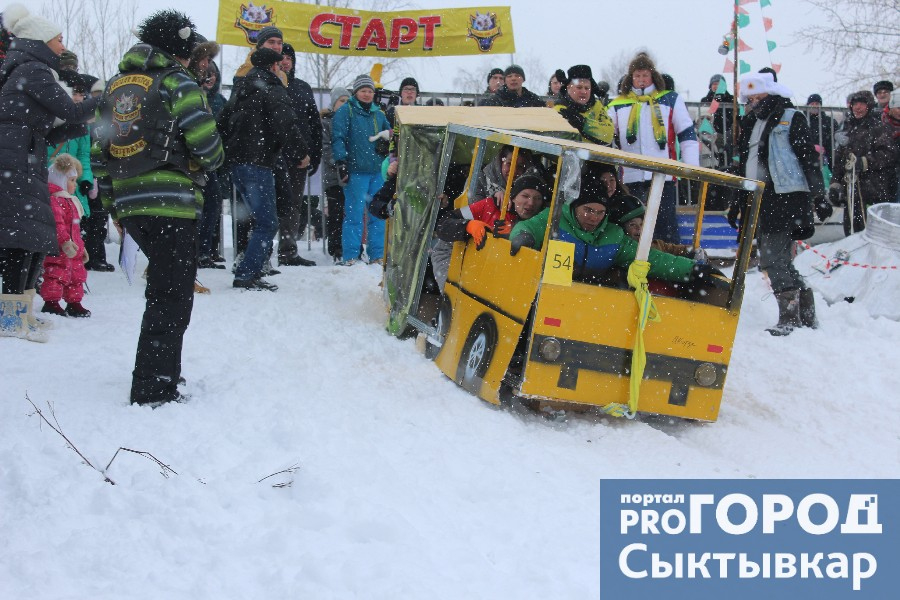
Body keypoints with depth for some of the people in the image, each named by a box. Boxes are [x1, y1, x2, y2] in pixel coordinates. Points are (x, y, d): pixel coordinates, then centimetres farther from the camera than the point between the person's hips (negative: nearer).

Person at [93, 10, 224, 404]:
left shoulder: (114, 87, 16)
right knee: (171, 296, -3)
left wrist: (112, 206, 22)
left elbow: (99, 155, 15)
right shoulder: (177, 83, -4)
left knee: (163, 286, 23)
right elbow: (207, 145, -11)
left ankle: (161, 370, 28)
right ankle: (153, 390, -6)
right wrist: (212, 162, 13)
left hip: (127, 204, 7)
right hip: (172, 202, -7)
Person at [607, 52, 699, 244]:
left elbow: (687, 134, 7)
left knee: (666, 224, -4)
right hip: (631, 176, 2)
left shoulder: (670, 100, 9)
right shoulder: (618, 105, 14)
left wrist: (693, 167, -2)